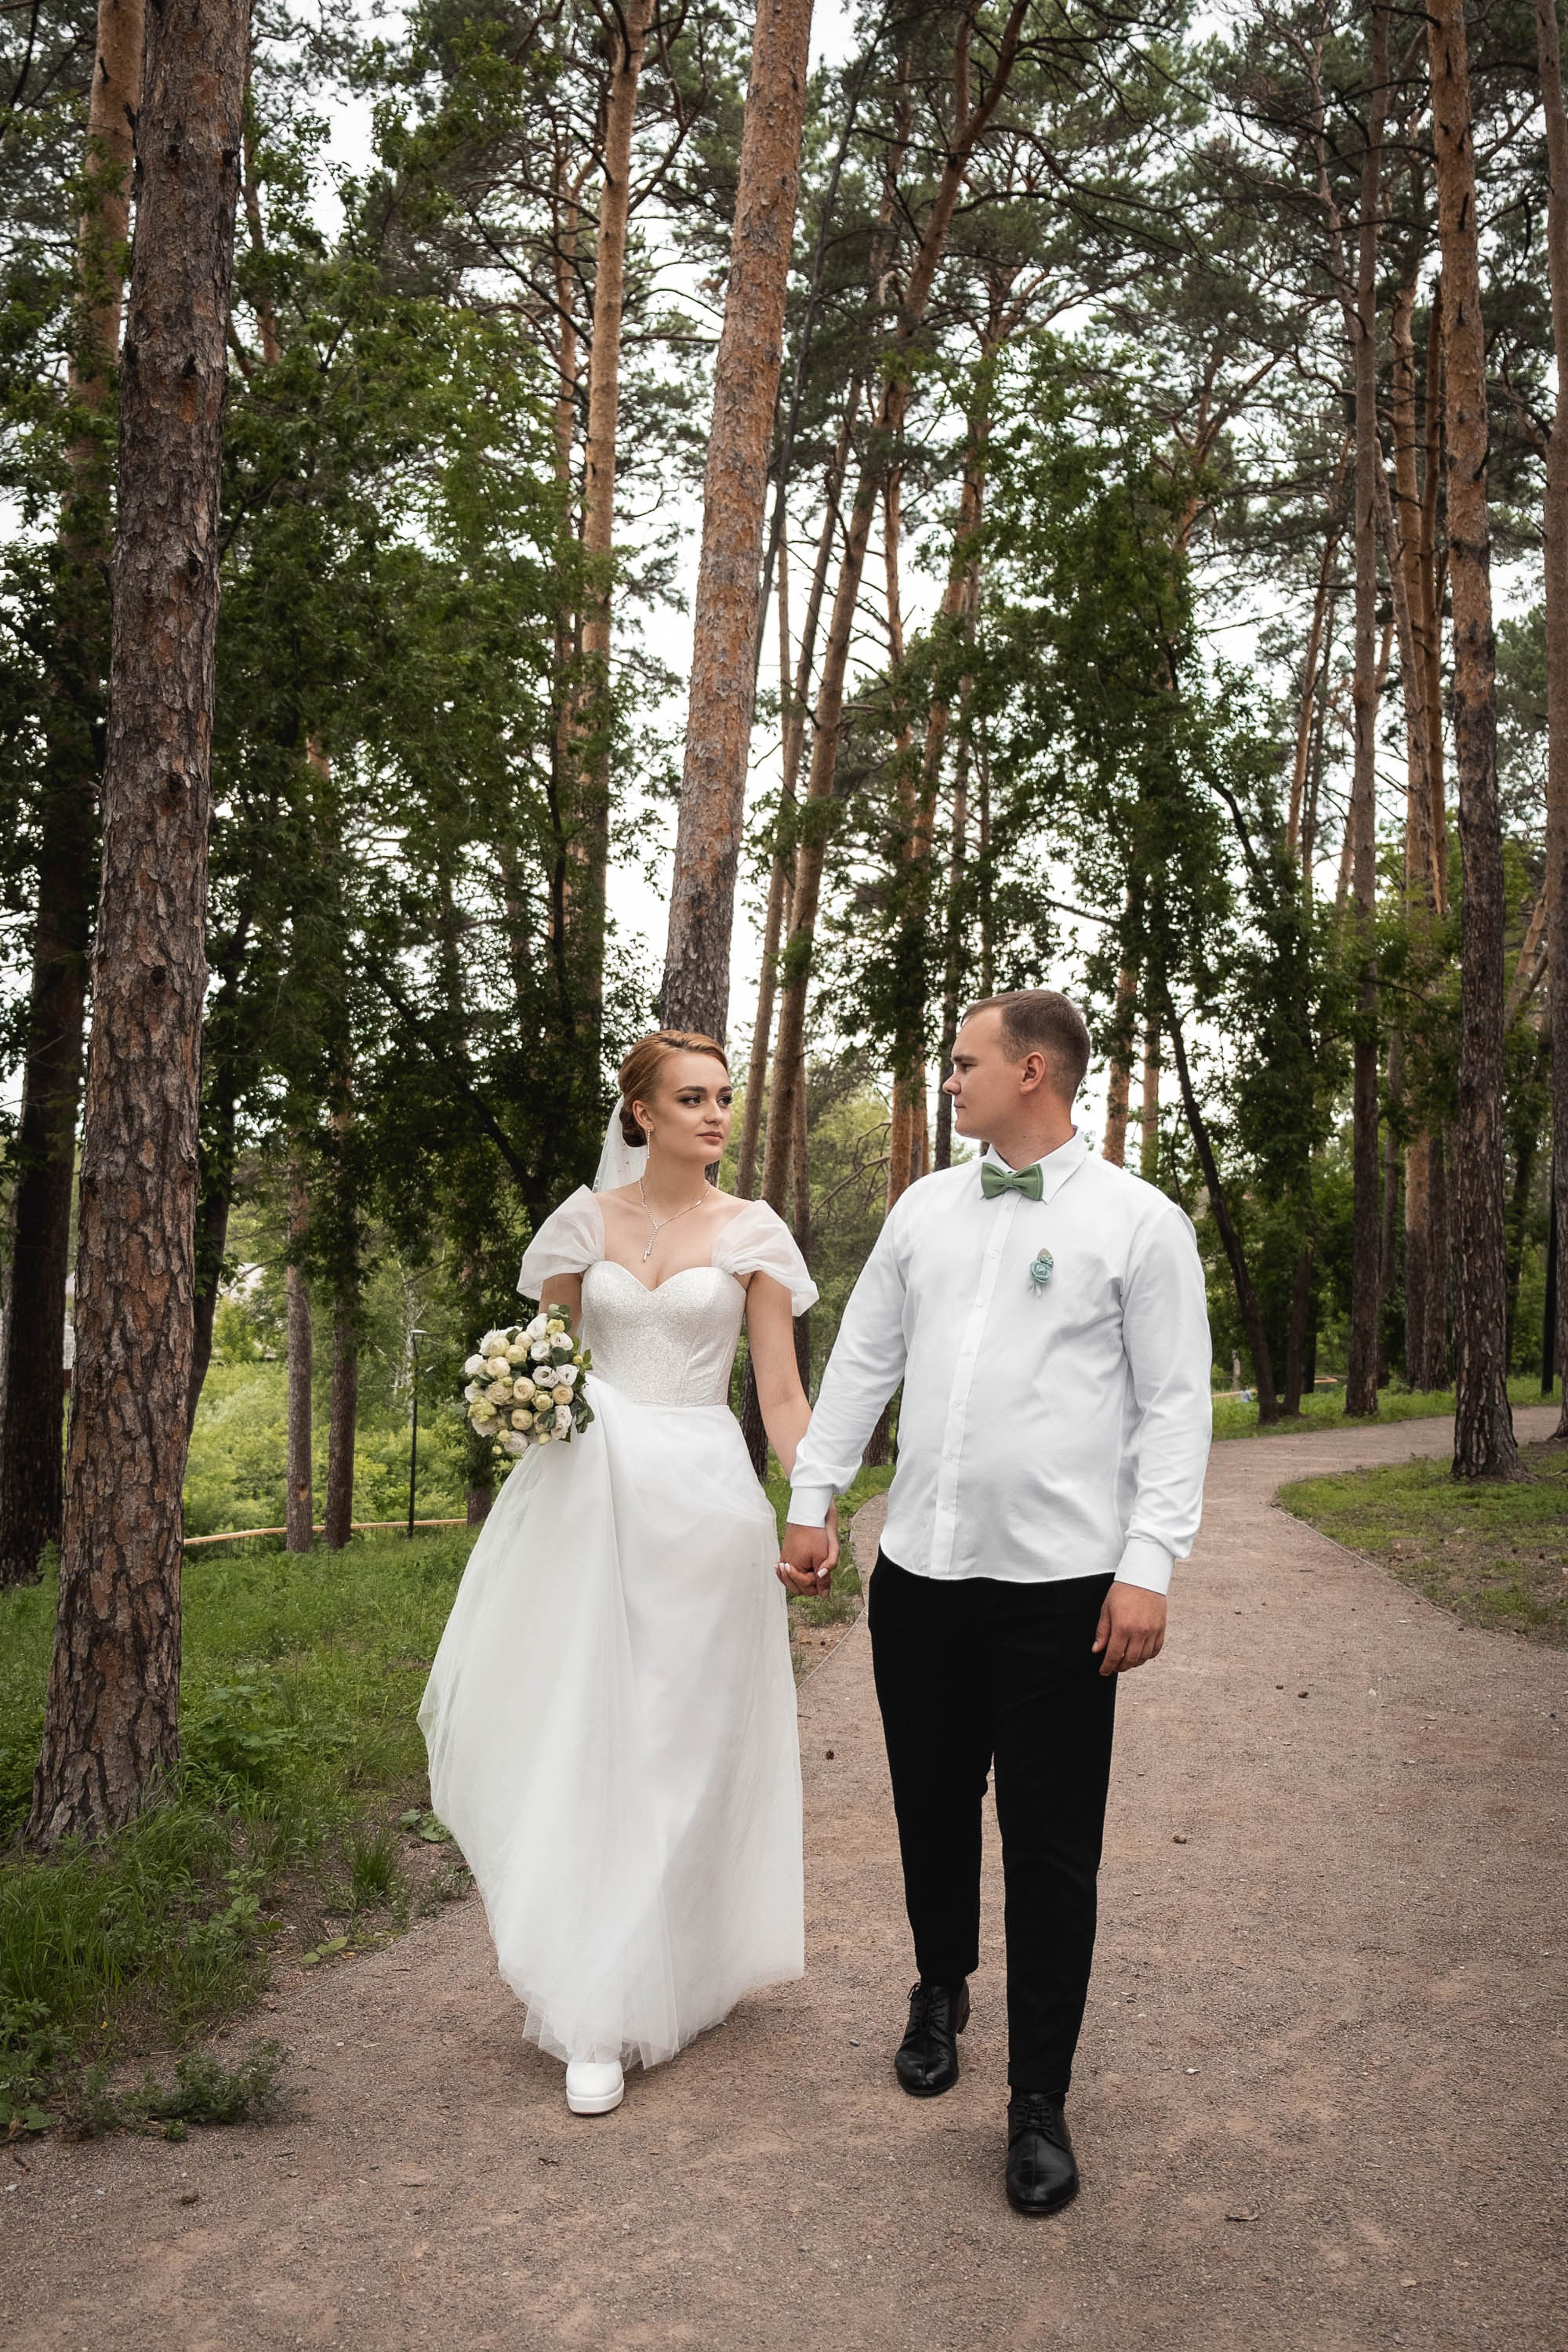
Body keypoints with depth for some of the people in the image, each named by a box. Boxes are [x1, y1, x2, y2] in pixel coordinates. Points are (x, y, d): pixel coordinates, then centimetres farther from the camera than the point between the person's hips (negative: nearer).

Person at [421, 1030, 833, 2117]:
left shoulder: (752, 1232, 2)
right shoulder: (589, 1219, 7)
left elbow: (782, 1392, -1)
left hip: (701, 1496, -1)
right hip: (590, 1492, 2)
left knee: (679, 1740, 3)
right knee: (576, 1733, 2)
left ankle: (643, 1996, 17)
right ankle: (593, 2010, 19)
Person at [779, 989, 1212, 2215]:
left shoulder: (1139, 1222, -5)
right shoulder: (925, 1207, 10)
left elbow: (1176, 1404, -7)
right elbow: (861, 1359, 15)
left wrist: (1150, 1569, -13)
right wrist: (812, 1498, 12)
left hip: (1059, 1585, -4)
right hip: (918, 1574, 5)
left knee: (1052, 1850, 3)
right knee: (932, 1806, 18)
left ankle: (1040, 2105, 20)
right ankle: (941, 1991, 45)